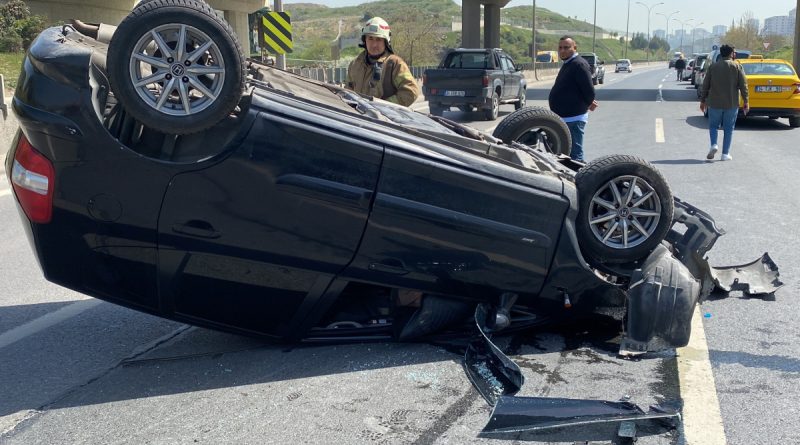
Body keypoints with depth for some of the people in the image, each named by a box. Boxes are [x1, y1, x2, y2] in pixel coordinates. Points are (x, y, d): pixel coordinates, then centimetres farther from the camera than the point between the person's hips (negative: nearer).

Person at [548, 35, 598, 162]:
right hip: (565, 118, 11)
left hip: (574, 118, -11)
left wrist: (587, 104, -3)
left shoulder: (579, 64, -16)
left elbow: (589, 91, -20)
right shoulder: (568, 64, 16)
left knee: (575, 155, -10)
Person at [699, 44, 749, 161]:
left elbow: (705, 85, 4)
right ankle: (725, 154, 7)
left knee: (713, 126, 15)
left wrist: (703, 100, 12)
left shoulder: (713, 67, 2)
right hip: (731, 103, -1)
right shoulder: (737, 67, -2)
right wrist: (746, 101, 1)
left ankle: (714, 145, -9)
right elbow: (743, 85, -5)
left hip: (714, 103, 1)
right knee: (728, 129, 7)